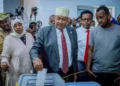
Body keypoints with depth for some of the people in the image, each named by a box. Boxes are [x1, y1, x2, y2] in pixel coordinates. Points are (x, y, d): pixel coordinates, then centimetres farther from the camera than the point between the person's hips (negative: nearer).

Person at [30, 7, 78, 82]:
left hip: (70, 72, 4)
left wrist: (75, 71, 11)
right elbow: (35, 48, -8)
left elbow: (75, 51, 11)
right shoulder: (44, 31, -5)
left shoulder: (72, 31, 6)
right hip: (52, 73, -3)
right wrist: (35, 59, -30)